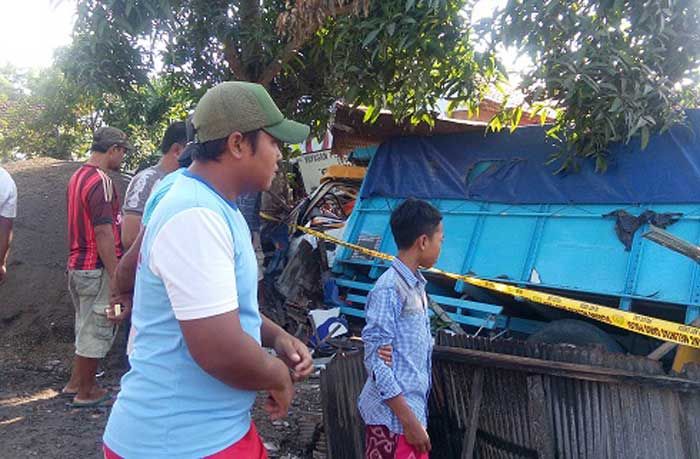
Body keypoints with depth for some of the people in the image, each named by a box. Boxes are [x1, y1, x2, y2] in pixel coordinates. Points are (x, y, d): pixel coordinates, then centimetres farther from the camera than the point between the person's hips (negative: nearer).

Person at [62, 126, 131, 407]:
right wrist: (117, 278, -20)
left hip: (77, 265, 9)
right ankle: (85, 393, 17)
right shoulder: (101, 182, -19)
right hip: (97, 268, -9)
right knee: (97, 331, 4)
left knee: (87, 327, 21)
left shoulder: (77, 177, 11)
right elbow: (103, 233, -23)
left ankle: (76, 383, 33)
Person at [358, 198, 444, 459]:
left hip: (412, 408, 9)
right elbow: (376, 361, -20)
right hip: (394, 417, -8)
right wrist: (409, 420, -19)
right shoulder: (389, 289, -18)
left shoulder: (415, 285, 9)